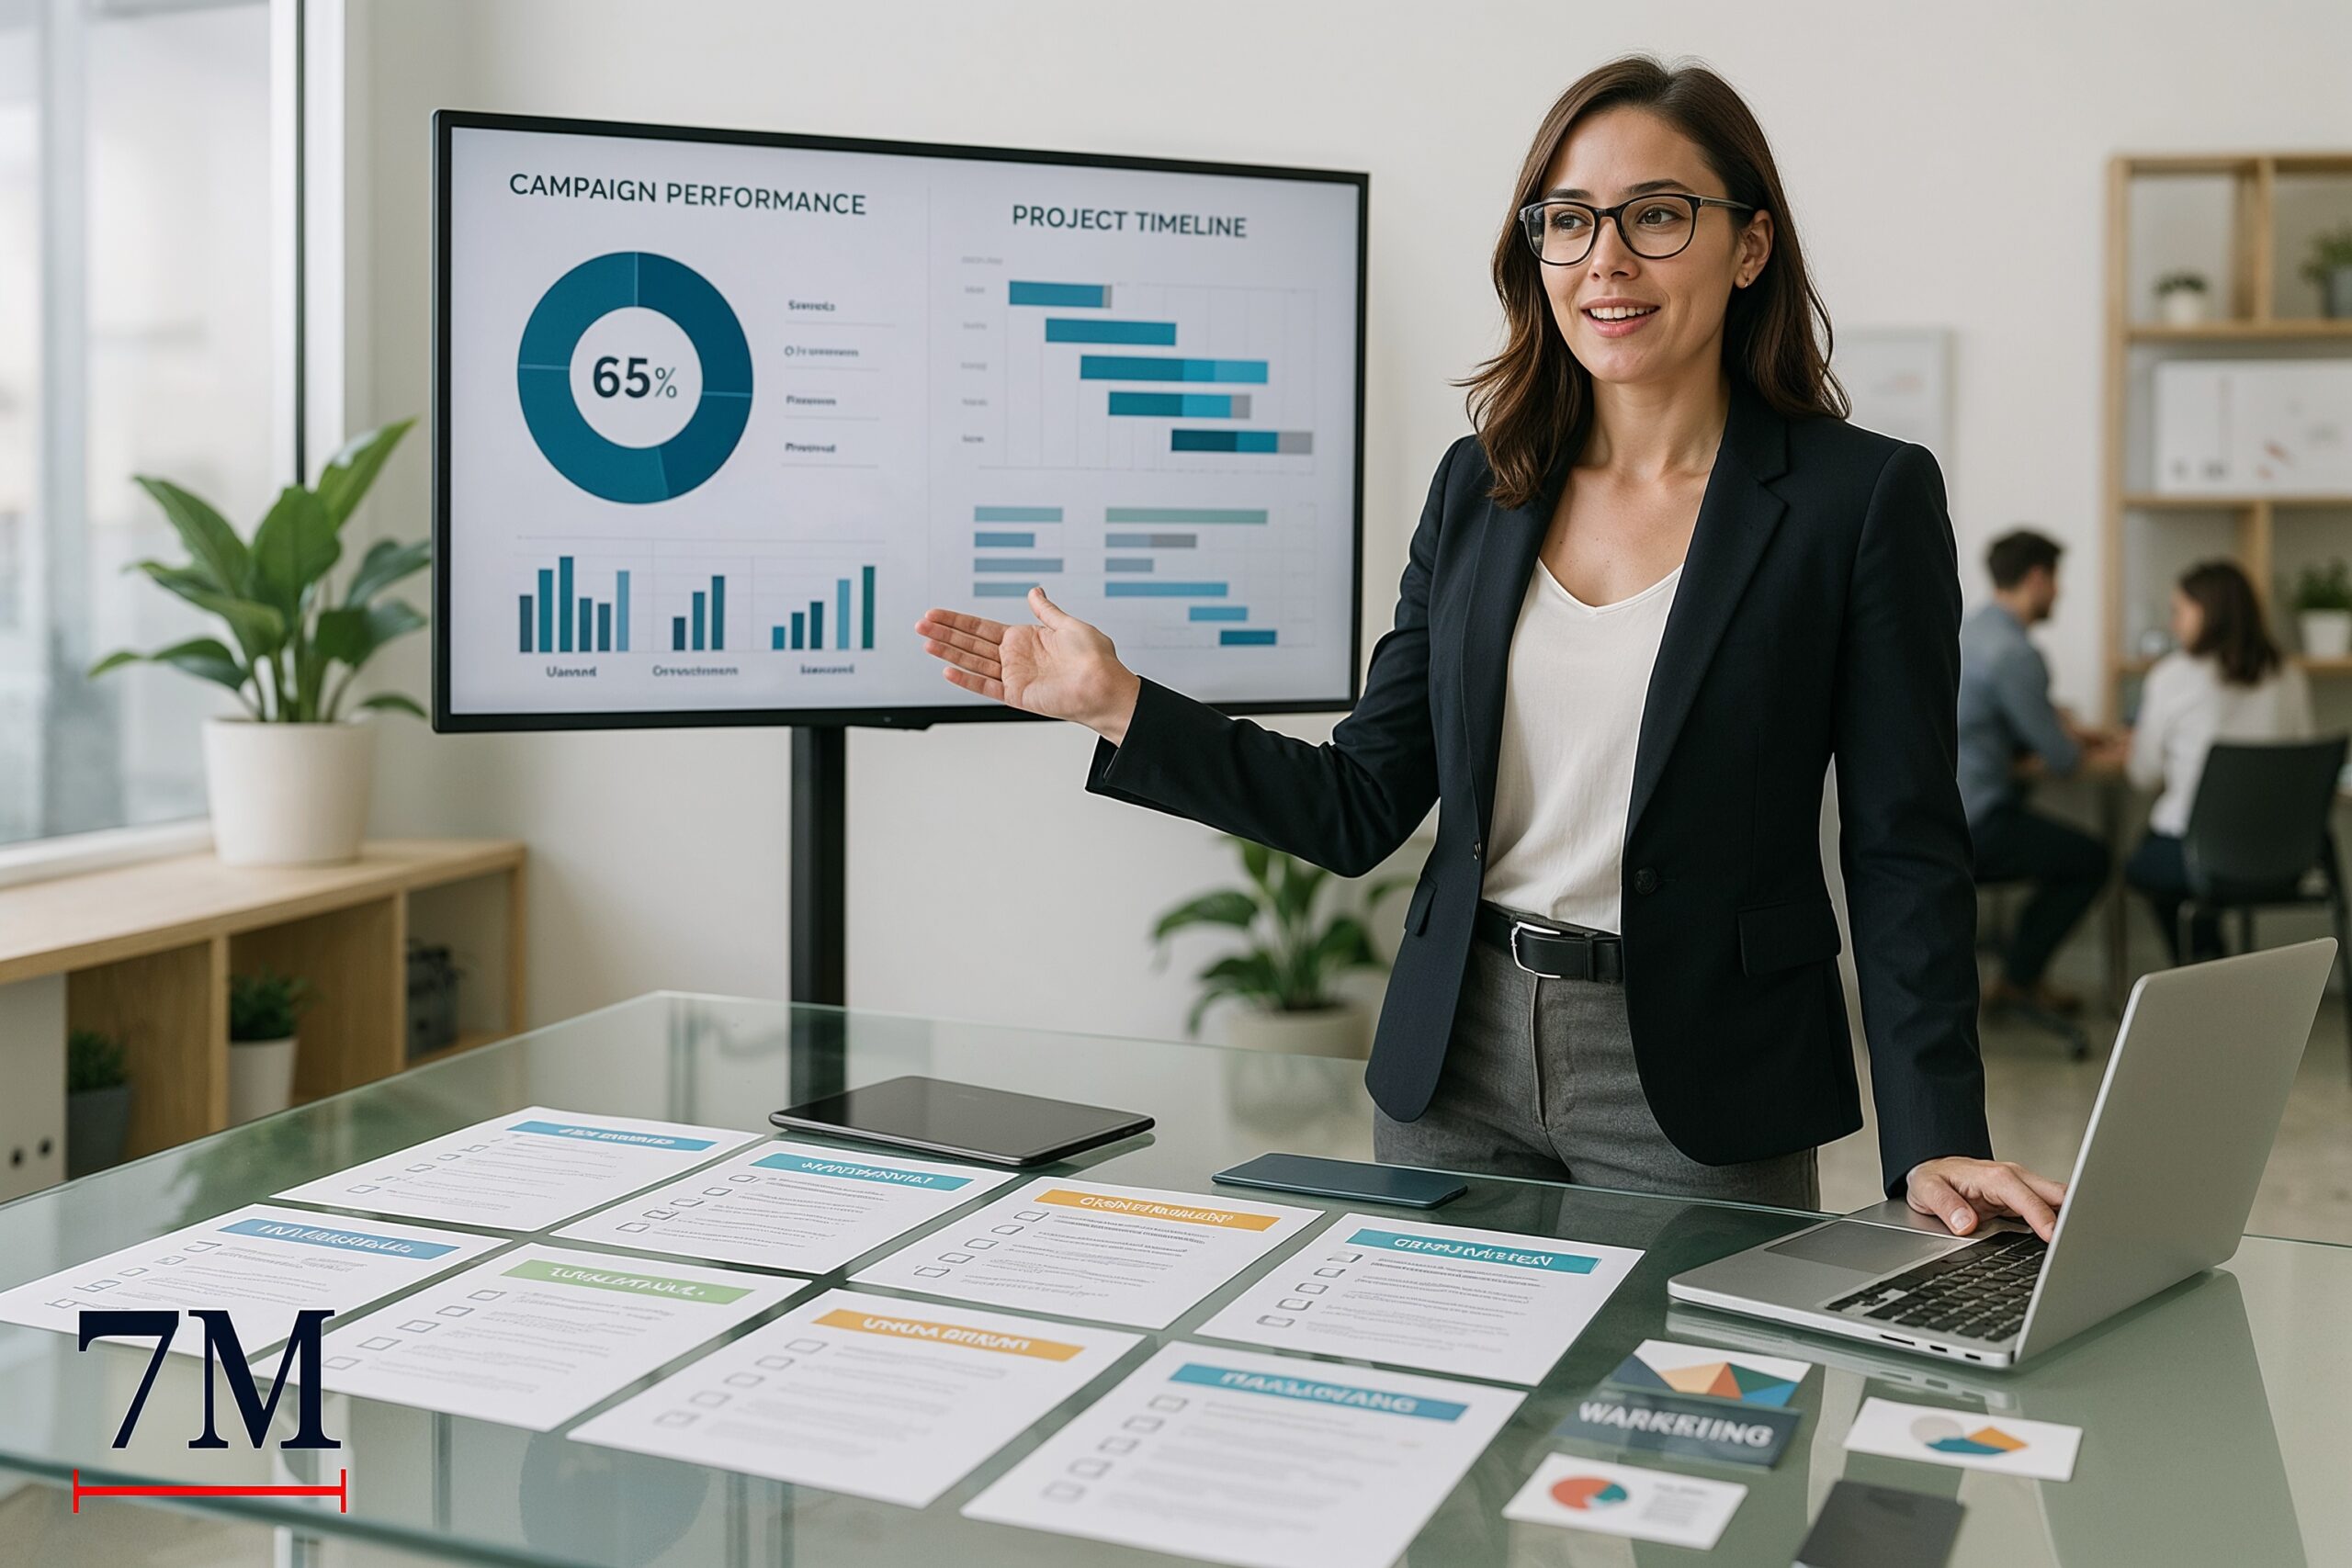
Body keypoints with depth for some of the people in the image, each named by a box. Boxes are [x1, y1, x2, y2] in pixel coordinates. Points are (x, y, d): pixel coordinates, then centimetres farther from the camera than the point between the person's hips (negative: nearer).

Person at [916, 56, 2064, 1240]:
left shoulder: (1863, 497, -7)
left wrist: (1935, 1141, -16)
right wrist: (1118, 706, -1)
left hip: (1697, 1084, -3)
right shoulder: (1479, 486, 6)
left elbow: (1904, 852, -8)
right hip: (1459, 1058, 4)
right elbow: (1364, 808, 5)